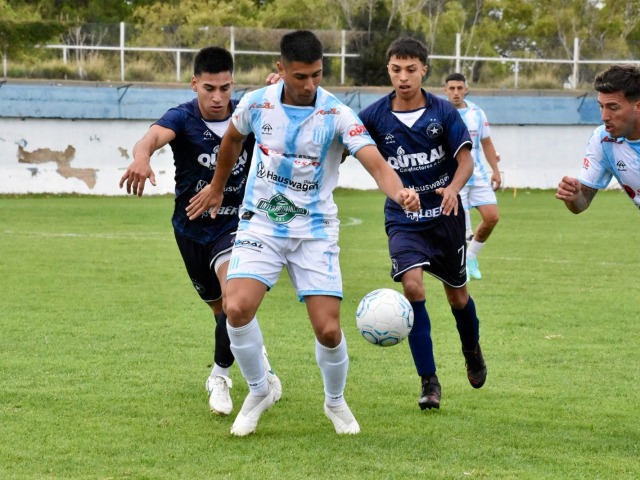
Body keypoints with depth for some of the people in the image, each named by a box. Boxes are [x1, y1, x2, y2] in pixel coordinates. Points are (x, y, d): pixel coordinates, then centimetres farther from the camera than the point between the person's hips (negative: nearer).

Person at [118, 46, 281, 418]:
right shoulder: (183, 118, -19)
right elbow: (155, 136, -40)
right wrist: (142, 156, -65)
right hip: (193, 228, 1)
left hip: (236, 223, -1)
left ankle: (220, 376, -12)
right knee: (221, 308, 16)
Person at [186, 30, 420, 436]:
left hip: (314, 230, -1)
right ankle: (259, 391, 5)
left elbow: (376, 163, -26)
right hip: (260, 224, 1)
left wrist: (400, 192, -47)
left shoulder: (337, 114, -14)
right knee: (237, 308, -21)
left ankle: (336, 401, 21)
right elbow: (232, 140, 18)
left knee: (329, 329, -10)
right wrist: (217, 186, 30)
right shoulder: (256, 104, -5)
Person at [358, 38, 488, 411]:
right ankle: (429, 381, -13)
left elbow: (466, 159, -9)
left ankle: (473, 351, 46)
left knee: (457, 294, 12)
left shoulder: (443, 111, -8)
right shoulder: (375, 116, -7)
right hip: (403, 219, 0)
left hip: (445, 215, 1)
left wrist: (453, 189, -29)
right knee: (412, 285, -21)